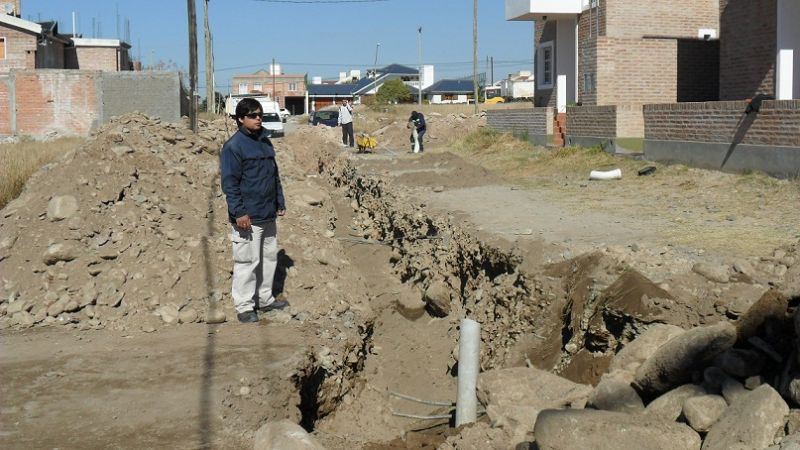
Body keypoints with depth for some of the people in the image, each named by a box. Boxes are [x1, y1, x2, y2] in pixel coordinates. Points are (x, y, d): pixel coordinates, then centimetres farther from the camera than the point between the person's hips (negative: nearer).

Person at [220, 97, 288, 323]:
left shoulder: (265, 142, 13)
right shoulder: (233, 146, -11)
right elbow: (229, 182, -14)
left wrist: (280, 203, 17)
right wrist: (239, 212, -18)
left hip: (268, 215, 8)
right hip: (248, 217, -8)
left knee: (269, 257, 15)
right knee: (247, 261, -3)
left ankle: (264, 298, 28)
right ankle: (244, 306, 7)